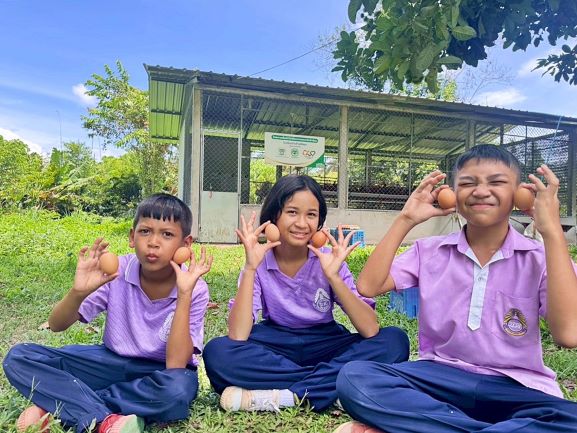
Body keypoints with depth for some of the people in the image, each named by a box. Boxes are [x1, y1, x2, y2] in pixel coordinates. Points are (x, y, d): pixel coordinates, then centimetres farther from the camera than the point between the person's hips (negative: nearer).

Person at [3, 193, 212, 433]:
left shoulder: (195, 289, -19)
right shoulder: (117, 271, -13)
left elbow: (176, 364, -27)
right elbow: (56, 325, -10)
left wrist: (184, 294, -34)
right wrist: (78, 292, -32)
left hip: (157, 373, -2)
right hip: (113, 362, 3)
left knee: (180, 386, -39)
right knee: (19, 357, -12)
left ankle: (61, 406, -18)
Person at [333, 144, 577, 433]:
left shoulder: (541, 259, -1)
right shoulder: (430, 251, 4)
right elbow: (368, 287, -7)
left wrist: (552, 231, -18)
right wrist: (405, 220, -6)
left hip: (515, 389, 0)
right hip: (440, 378, 1)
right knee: (354, 377, -26)